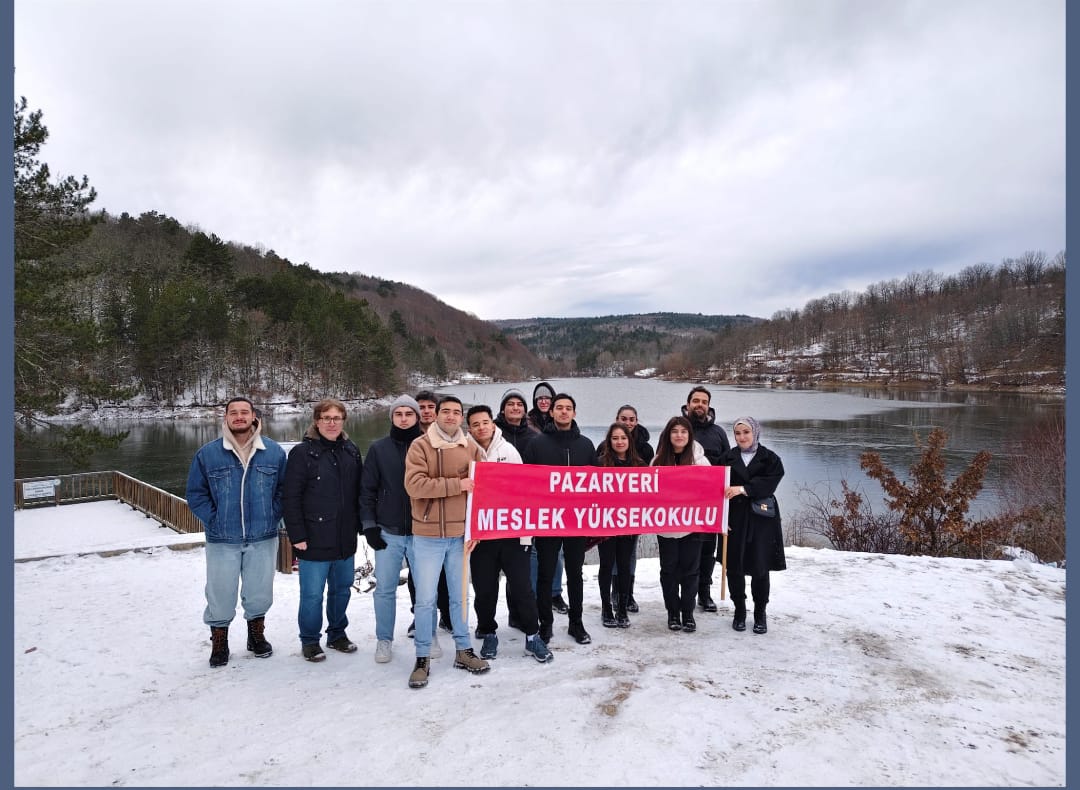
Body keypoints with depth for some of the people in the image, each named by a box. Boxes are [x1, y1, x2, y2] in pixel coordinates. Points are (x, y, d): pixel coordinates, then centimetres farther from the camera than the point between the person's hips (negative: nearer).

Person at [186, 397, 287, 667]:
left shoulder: (274, 451, -1)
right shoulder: (207, 454, -3)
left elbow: (284, 489, 6)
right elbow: (195, 493, 2)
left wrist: (272, 517, -3)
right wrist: (214, 521, -5)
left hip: (263, 538, 1)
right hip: (222, 541, -1)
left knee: (259, 593, 13)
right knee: (220, 595, 6)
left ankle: (257, 635, 35)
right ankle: (219, 643, 26)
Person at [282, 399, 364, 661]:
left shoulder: (351, 451, 8)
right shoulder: (303, 452, -8)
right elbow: (290, 497, -10)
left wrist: (359, 526, 10)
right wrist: (297, 535, -13)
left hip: (345, 539, 5)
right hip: (315, 540, -5)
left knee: (342, 590, 16)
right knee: (312, 594, 5)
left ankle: (337, 633, 33)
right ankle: (310, 640, 24)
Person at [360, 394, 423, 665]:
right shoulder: (378, 448, 1)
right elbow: (367, 490, 3)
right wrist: (369, 525, -3)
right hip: (388, 532, 1)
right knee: (385, 589, 7)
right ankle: (384, 640, 23)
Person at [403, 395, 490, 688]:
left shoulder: (471, 447, 4)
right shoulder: (420, 446, -6)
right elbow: (414, 485, -19)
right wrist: (456, 484, -21)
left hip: (460, 534, 3)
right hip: (427, 535, -3)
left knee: (460, 595, 14)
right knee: (425, 599, 2)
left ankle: (463, 650, 28)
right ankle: (423, 658, 16)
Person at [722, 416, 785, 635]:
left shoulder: (770, 459, 5)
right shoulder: (728, 458, 8)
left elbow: (769, 484, -12)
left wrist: (743, 489, -24)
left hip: (761, 520, -1)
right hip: (734, 519, 1)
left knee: (760, 568, 0)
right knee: (734, 567, 3)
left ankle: (760, 614, 18)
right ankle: (739, 611, 21)